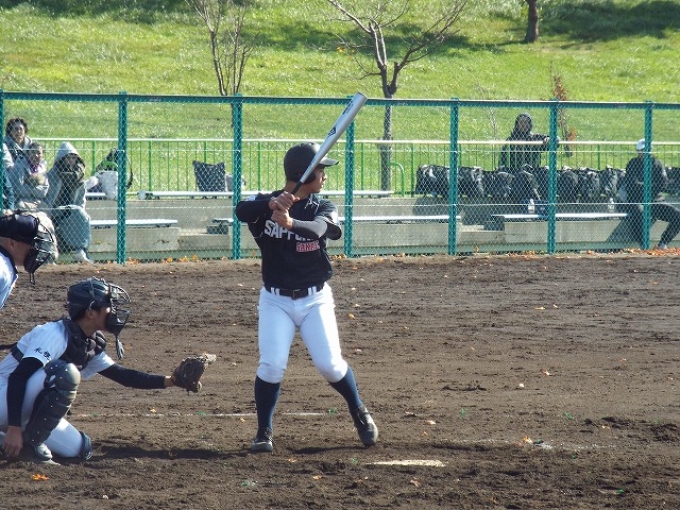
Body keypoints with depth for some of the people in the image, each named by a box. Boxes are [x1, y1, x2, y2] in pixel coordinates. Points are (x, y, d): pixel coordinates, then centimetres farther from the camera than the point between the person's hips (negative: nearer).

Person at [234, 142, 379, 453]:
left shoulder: (323, 208, -4)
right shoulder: (264, 204, -7)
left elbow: (318, 229, -28)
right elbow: (241, 211, -30)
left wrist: (290, 222, -50)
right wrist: (271, 204, -50)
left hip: (315, 299, 1)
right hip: (276, 300, -1)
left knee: (330, 364, -5)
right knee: (272, 365, -15)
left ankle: (359, 413, 21)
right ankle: (264, 433, 1)